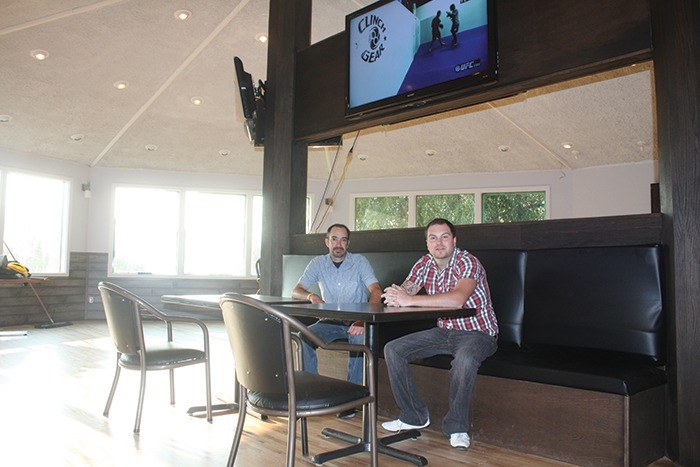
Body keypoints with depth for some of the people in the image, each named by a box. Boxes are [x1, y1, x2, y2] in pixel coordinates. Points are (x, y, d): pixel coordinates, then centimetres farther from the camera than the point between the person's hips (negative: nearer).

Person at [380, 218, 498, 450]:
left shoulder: (467, 262, -21)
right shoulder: (425, 263, 1)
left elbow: (457, 299, -39)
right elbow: (405, 290, -8)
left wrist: (410, 300, -40)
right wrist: (395, 295, -34)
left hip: (478, 332, -6)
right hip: (444, 331, 7)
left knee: (465, 359, -39)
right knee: (392, 350, -4)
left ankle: (457, 427, -16)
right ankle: (414, 416, 8)